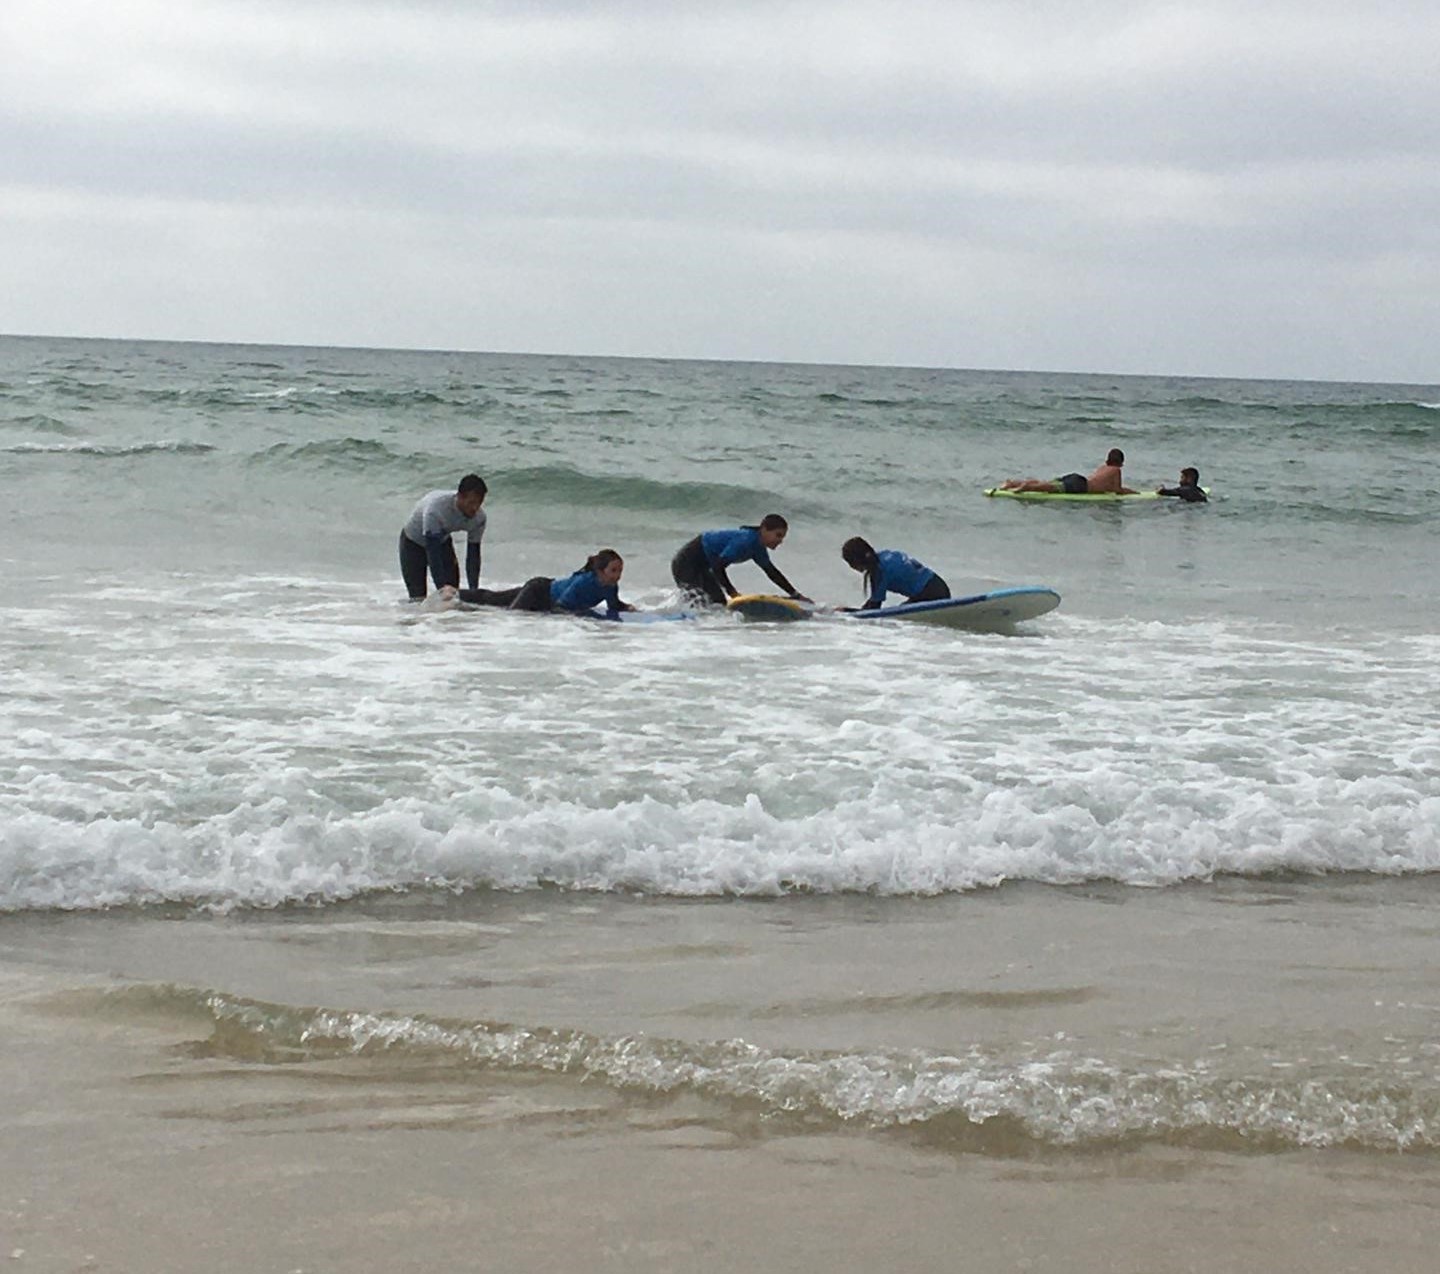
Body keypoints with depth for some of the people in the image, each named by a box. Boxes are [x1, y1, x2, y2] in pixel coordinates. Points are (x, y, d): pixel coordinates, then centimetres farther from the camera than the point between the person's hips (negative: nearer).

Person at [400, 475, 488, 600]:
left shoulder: (479, 517, -25)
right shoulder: (435, 509, -42)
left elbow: (473, 554, -17)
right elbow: (433, 553, -42)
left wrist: (474, 590, -24)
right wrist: (442, 588, -46)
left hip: (442, 540, 5)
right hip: (413, 542, -5)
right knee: (418, 596, -13)